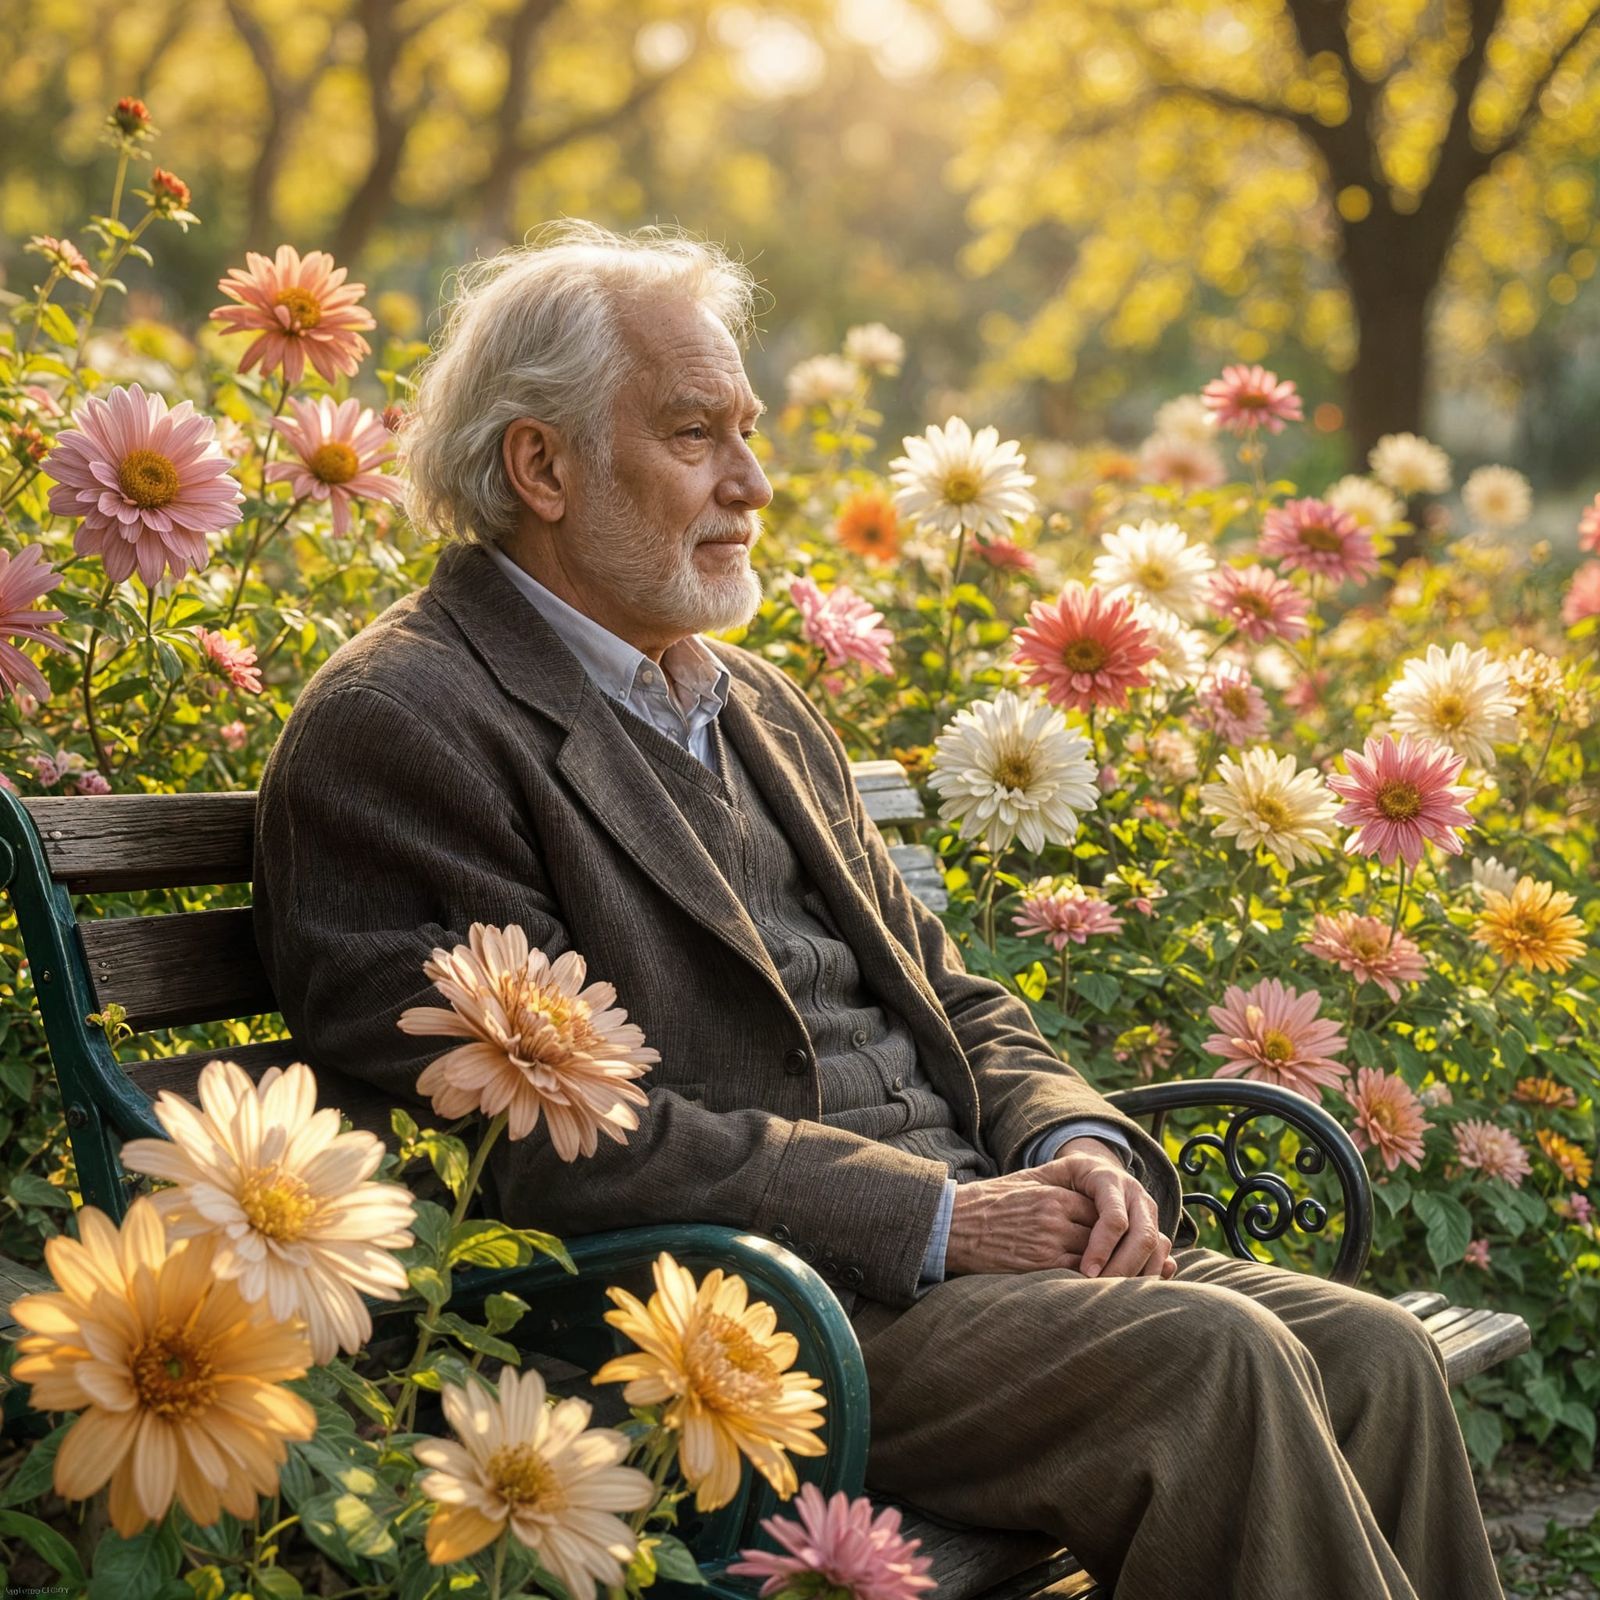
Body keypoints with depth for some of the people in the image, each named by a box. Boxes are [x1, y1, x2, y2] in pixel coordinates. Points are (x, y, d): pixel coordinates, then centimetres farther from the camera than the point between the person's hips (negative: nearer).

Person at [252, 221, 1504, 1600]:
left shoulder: (757, 704, 21)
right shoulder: (394, 730, -8)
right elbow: (550, 1138, -17)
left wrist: (1078, 1143, 0)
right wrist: (936, 1216, -16)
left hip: (957, 1227, 8)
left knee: (1372, 1357, -8)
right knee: (1211, 1364, -25)